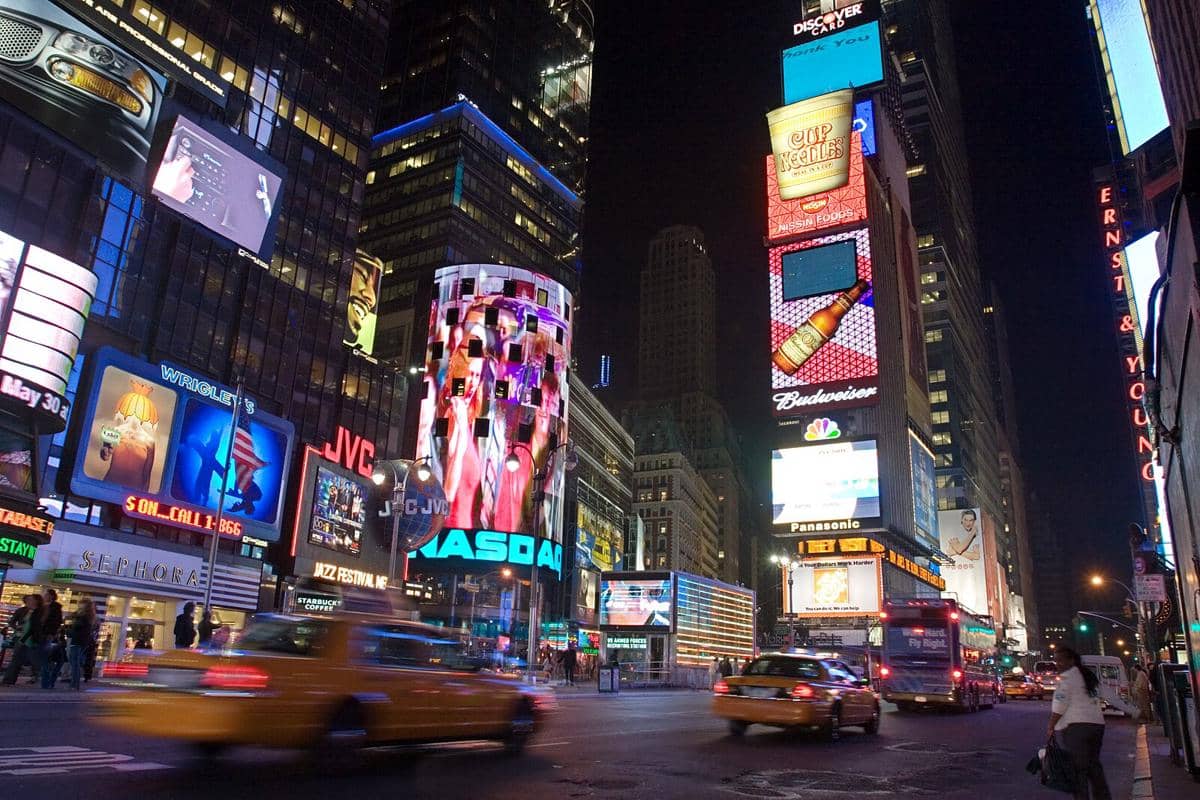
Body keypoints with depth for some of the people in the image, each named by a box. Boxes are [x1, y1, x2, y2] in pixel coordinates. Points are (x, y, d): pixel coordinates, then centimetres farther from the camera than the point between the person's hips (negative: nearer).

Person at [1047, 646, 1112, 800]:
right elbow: (1094, 701, 19)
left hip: (1074, 726, -8)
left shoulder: (1066, 677, -9)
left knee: (1078, 769, -4)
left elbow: (1060, 705, -13)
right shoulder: (1089, 676, 17)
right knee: (1094, 766, 18)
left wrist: (1050, 726, -5)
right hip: (1097, 724, 8)